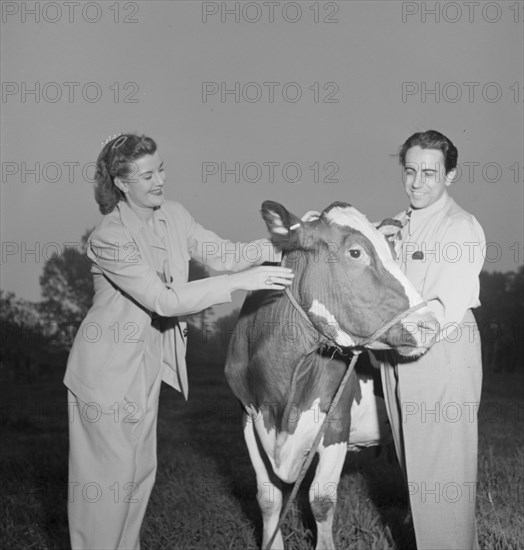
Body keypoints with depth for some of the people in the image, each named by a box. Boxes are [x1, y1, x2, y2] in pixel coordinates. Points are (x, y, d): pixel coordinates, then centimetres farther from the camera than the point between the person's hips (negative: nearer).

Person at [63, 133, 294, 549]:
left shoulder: (173, 215, -2)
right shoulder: (108, 238, -24)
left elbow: (221, 253, -1)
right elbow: (164, 300, -29)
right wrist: (239, 282, -32)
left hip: (148, 363, 7)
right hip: (108, 368, -7)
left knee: (141, 469, 18)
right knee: (108, 472, 5)